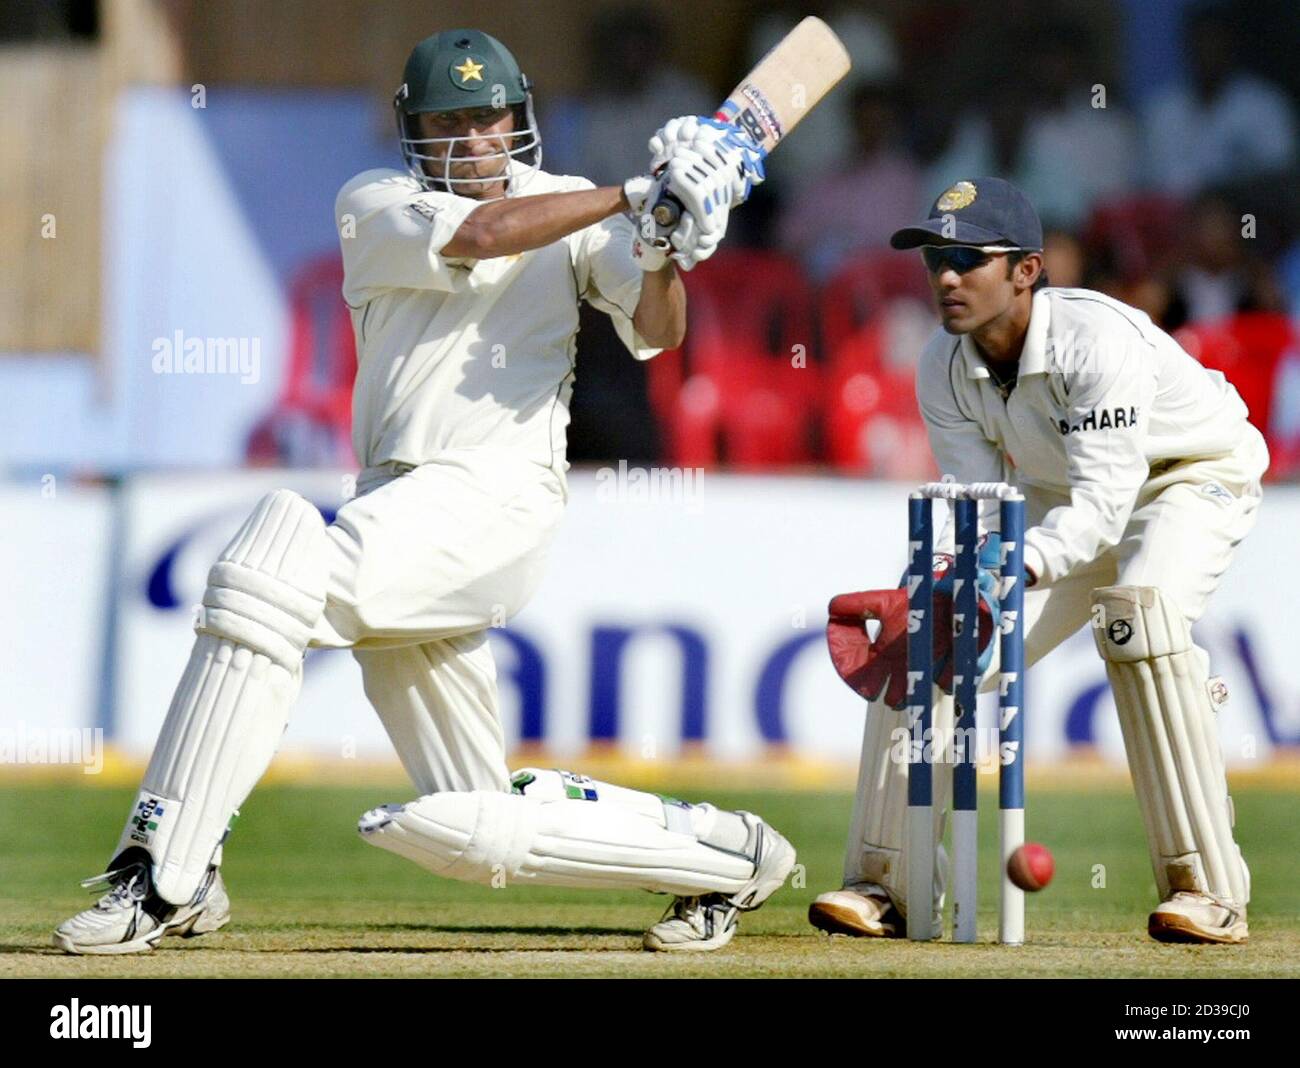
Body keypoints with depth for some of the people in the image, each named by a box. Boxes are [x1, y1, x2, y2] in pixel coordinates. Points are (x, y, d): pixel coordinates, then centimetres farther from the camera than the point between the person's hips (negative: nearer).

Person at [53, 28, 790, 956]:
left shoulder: (574, 213, 8)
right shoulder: (374, 207, 7)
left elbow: (657, 333, -3)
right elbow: (476, 237, -12)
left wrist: (662, 251, -23)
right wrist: (637, 197, -16)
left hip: (497, 496, -5)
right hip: (400, 511, 5)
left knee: (279, 562, -30)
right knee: (466, 831, 6)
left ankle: (169, 875, -28)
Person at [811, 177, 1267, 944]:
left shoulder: (1098, 340, -34)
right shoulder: (945, 370, -14)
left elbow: (1101, 506, -40)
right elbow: (980, 515, -15)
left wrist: (1007, 573, -54)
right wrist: (934, 595, -35)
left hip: (1196, 482, -7)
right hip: (1065, 501, 7)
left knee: (1141, 607, -34)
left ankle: (1209, 890, -30)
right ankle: (888, 886, 3)